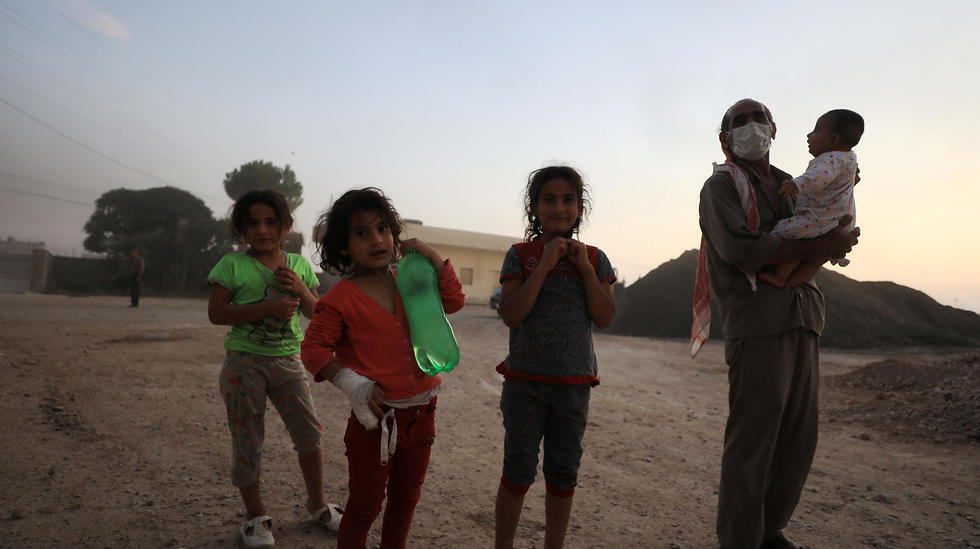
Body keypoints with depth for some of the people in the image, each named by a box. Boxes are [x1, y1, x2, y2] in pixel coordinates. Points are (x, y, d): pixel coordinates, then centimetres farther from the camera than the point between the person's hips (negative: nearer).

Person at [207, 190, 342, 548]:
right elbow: (216, 313, -11)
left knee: (309, 433, 4)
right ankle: (255, 515, 25)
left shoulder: (299, 264, 6)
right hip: (244, 361, -2)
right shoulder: (233, 265, -5)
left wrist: (301, 289, -11)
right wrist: (266, 307, -21)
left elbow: (314, 312, 9)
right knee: (247, 440, 7)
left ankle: (317, 503, 25)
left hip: (288, 360, 3)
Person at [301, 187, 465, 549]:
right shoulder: (340, 298, -11)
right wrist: (351, 384, -21)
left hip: (421, 413, 5)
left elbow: (453, 301, 6)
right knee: (365, 505, 9)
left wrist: (431, 257, -3)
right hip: (376, 416, -5)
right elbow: (314, 348, -9)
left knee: (406, 499, 21)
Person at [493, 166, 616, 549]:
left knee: (563, 473, 14)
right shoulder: (521, 255, -4)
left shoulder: (594, 258, 4)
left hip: (574, 384, 3)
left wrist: (585, 268, -12)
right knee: (519, 470, 6)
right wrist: (545, 265, -19)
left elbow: (604, 318, -4)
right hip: (525, 381, -2)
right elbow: (510, 315, -15)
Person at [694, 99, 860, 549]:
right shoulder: (721, 186, 2)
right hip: (757, 324, -7)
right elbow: (737, 246, -13)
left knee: (799, 440, 11)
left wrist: (837, 234, -1)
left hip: (803, 324, 7)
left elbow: (819, 246, 21)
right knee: (751, 442, -6)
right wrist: (816, 247, -12)